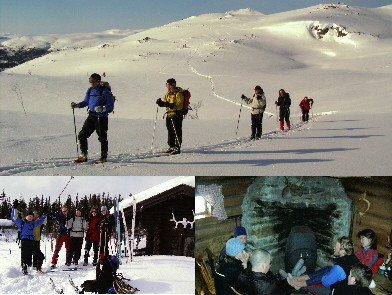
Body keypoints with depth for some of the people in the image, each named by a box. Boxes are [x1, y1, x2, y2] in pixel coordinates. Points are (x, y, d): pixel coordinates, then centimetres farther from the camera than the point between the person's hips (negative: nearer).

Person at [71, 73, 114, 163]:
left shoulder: (105, 91, -10)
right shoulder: (90, 90, 9)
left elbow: (111, 105, -11)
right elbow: (86, 102, 18)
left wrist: (102, 109, -28)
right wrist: (76, 105, 1)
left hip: (101, 117, -7)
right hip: (91, 116, 7)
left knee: (102, 137, 2)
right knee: (82, 135, 4)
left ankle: (104, 157, 18)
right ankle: (83, 156, 15)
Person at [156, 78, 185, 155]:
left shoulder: (178, 94, -12)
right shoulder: (168, 94, 14)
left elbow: (179, 105, -20)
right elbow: (165, 102, 17)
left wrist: (172, 105, -34)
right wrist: (161, 102, -5)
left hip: (176, 115, -9)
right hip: (169, 114, 9)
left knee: (177, 131, -9)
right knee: (170, 131, 15)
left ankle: (177, 148, -8)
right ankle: (171, 147, 25)